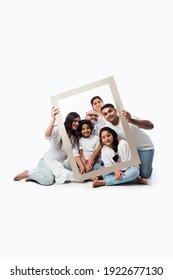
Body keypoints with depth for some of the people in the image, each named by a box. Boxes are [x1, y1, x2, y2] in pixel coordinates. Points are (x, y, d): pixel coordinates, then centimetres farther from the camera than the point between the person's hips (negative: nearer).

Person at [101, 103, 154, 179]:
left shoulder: (127, 119, -30)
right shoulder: (109, 127, -12)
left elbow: (151, 126, -43)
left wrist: (131, 120, -60)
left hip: (145, 147, -5)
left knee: (144, 174, -12)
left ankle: (147, 166, 21)